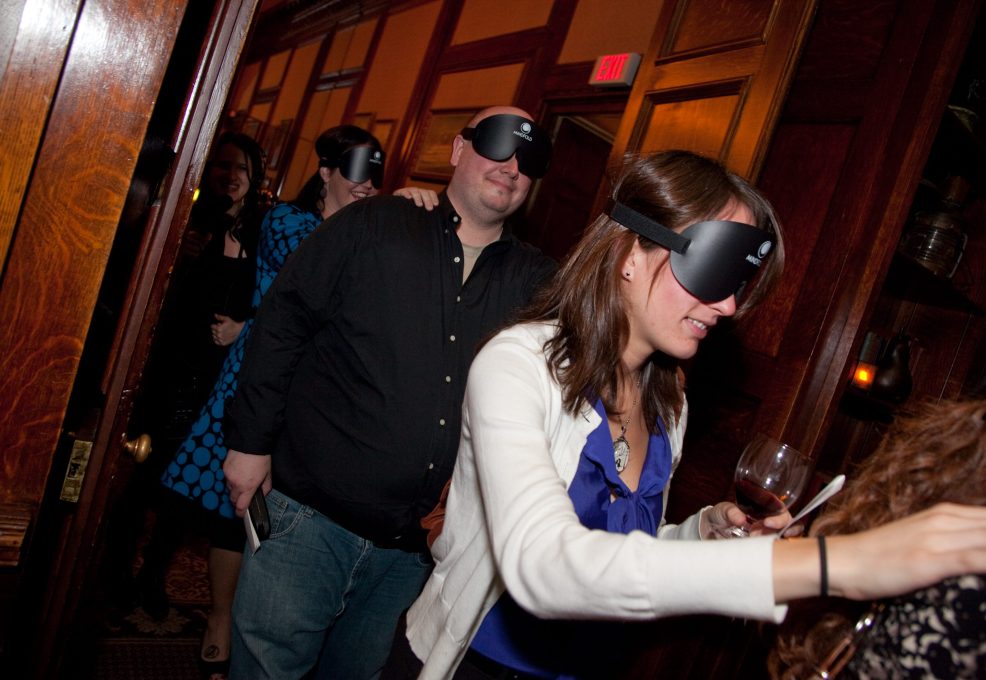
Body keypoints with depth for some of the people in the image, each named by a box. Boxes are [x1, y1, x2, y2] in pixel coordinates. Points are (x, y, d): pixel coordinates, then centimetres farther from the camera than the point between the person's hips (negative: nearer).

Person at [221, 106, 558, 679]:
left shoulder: (537, 282, 5)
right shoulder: (373, 227, -2)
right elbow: (281, 326, -2)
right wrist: (251, 440, -3)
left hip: (413, 548, 3)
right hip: (311, 520, -3)